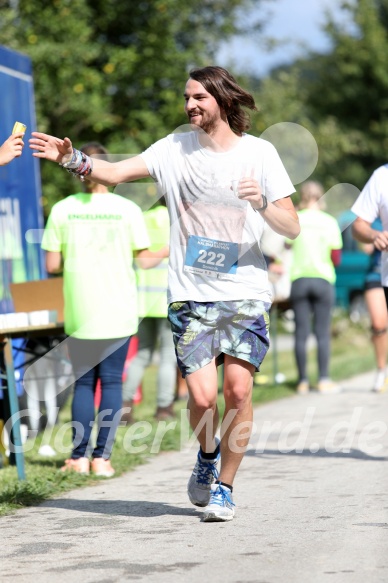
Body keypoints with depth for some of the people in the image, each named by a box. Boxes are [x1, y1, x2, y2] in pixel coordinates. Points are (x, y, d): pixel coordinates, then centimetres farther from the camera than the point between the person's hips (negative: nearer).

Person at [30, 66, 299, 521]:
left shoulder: (259, 153, 0)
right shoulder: (175, 148, 5)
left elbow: (291, 228, -3)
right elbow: (115, 173, -2)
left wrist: (261, 203, -22)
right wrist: (73, 159, -19)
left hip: (245, 294, -1)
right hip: (190, 296, 1)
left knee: (237, 389, -11)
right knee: (202, 398, -7)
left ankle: (223, 486, 8)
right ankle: (208, 454, 27)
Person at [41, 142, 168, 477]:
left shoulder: (62, 210, -2)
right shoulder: (127, 209, -3)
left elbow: (52, 265, -2)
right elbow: (144, 260, -1)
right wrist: (168, 252, 19)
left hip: (80, 312, 1)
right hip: (118, 312, -1)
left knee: (84, 382, 10)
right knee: (112, 381, 5)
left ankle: (79, 457, 7)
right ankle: (102, 457, 2)